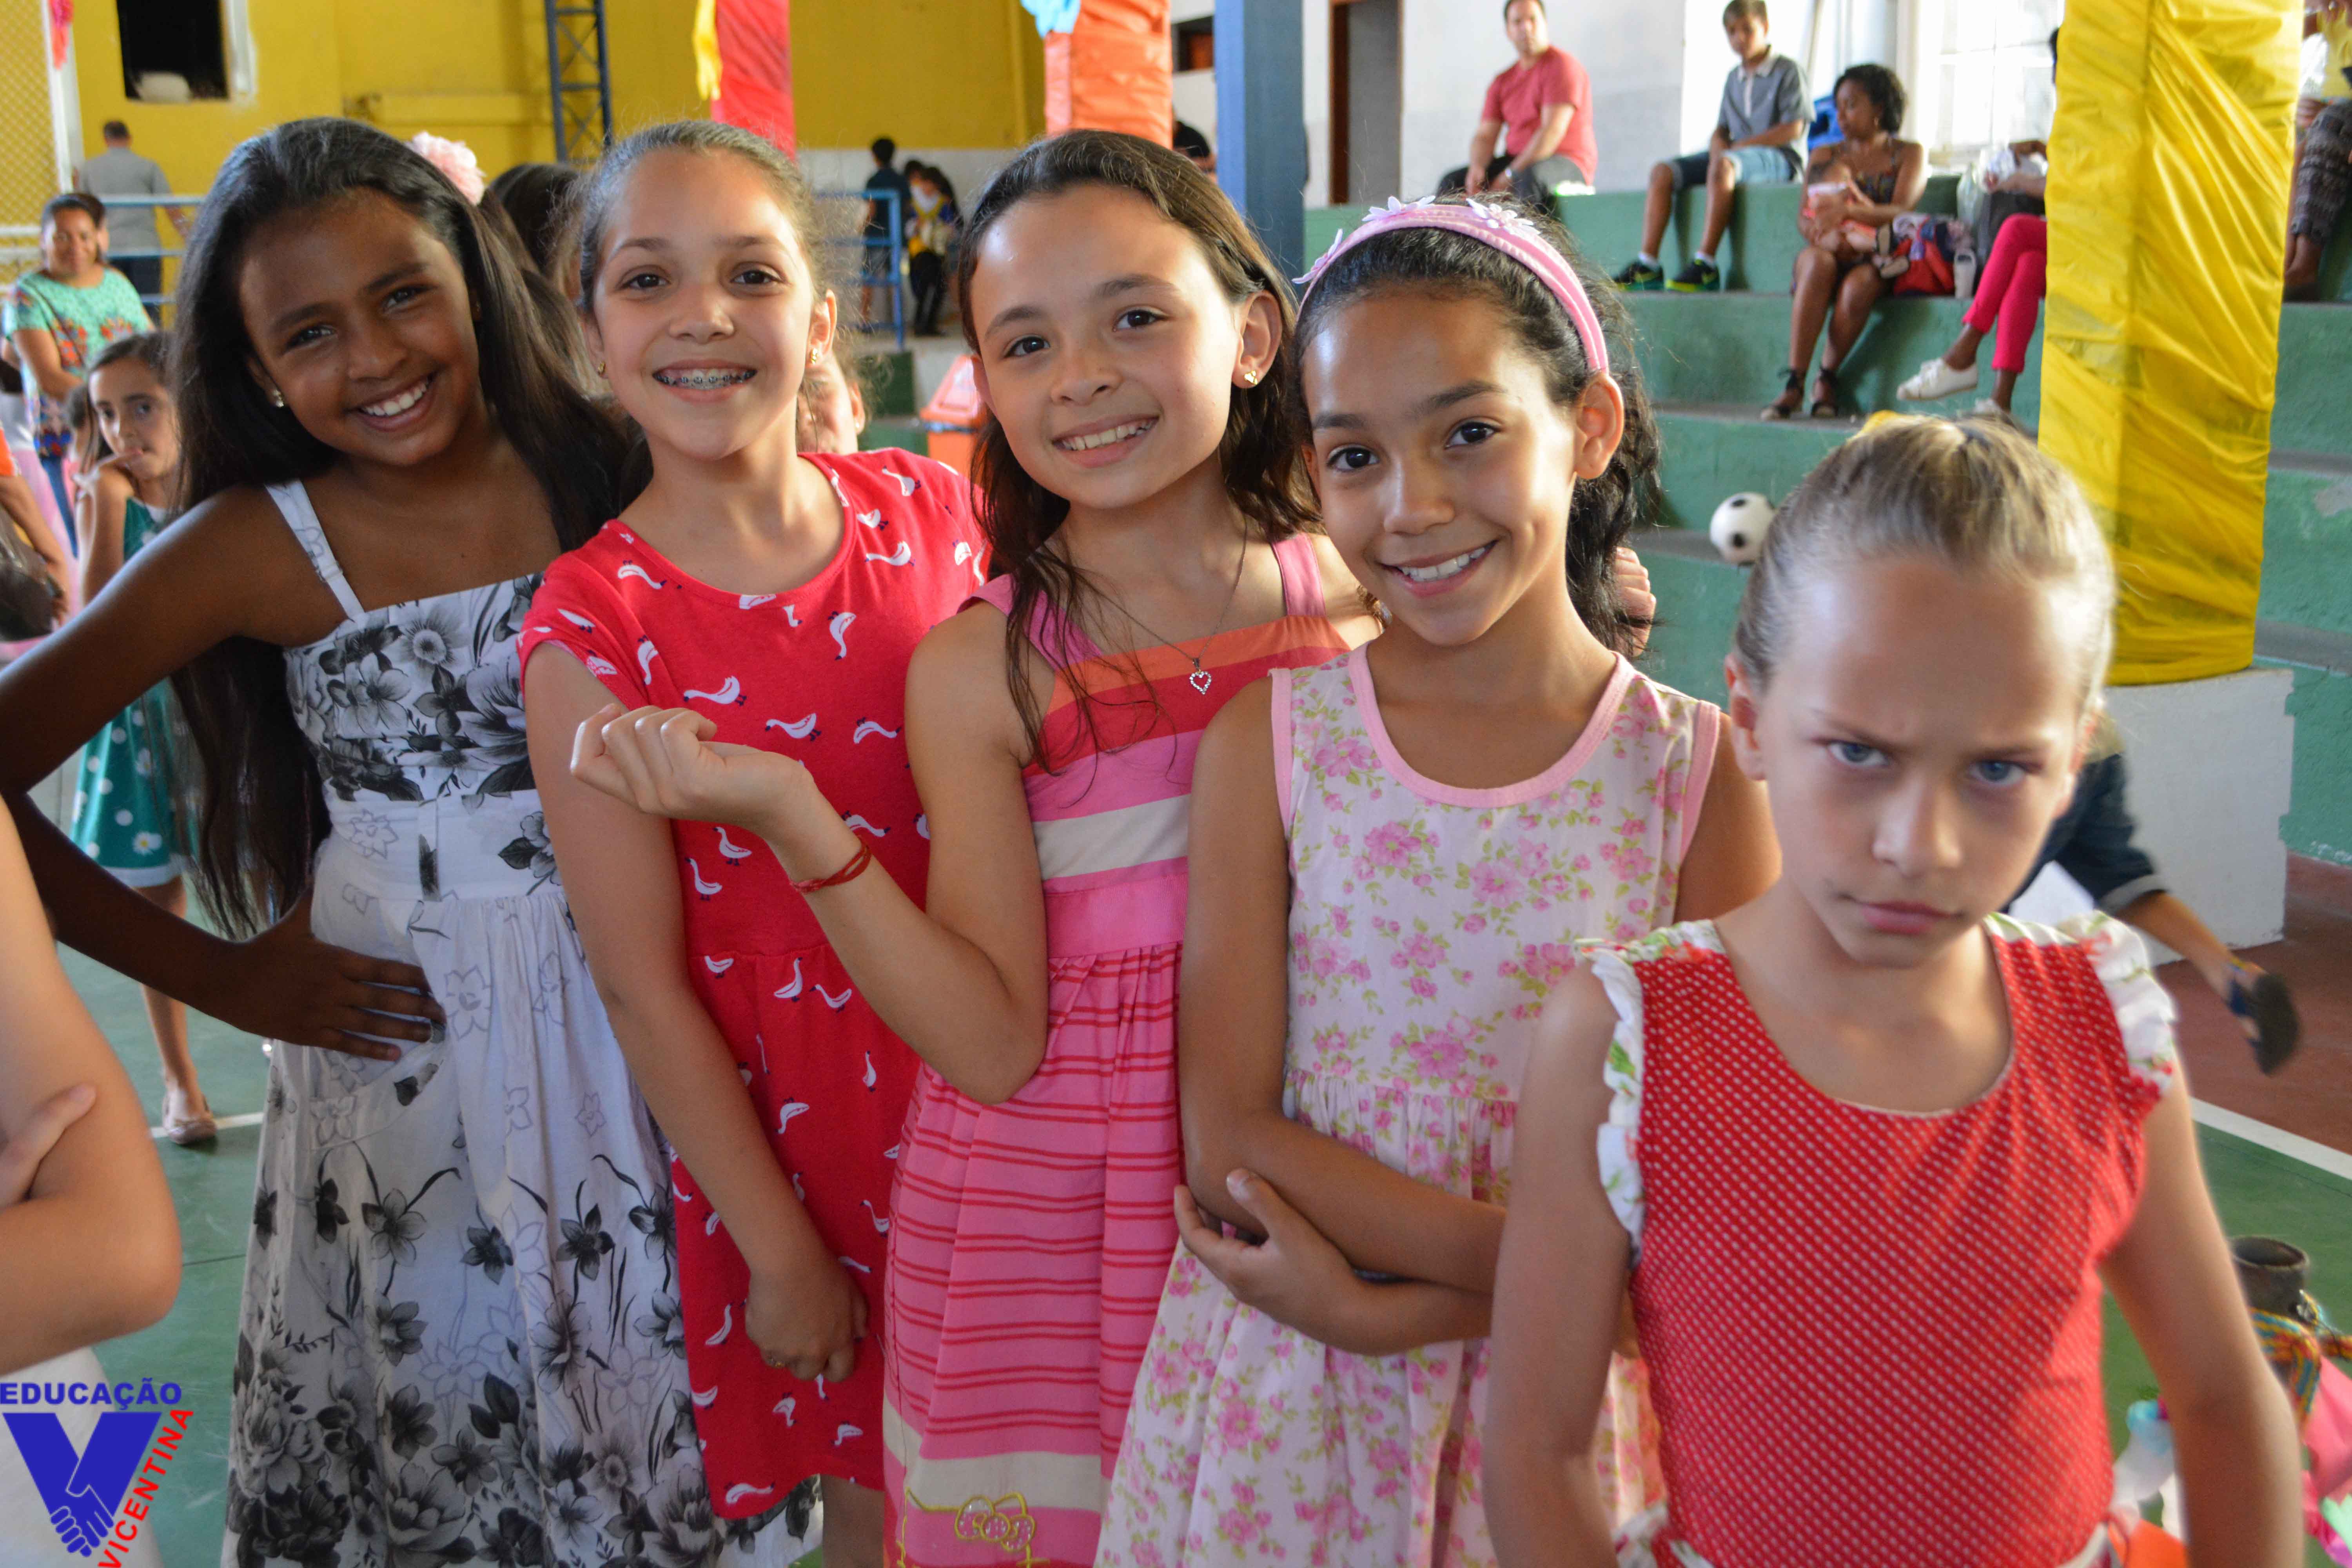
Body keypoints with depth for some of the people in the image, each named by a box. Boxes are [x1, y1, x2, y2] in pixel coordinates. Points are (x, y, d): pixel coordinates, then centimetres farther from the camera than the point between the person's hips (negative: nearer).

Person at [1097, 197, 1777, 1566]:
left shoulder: (1699, 773, -9)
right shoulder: (1269, 736, -7)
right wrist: (1517, 1260, -20)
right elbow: (1228, 1137, -11)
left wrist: (1386, 1303, -16)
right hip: (1280, 1410, 1)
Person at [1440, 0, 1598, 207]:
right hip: (1516, 163, 7)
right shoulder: (1502, 82, 14)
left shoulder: (1562, 65, -7)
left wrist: (1510, 176, -23)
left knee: (1532, 178, -41)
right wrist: (1477, 168, -17)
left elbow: (1553, 131, -17)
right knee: (1452, 182, -11)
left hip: (1566, 166, -7)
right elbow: (1484, 136, 8)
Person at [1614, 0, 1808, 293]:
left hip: (1780, 159, -7)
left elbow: (1794, 128, -10)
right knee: (1662, 172, -9)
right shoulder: (1734, 78, 20)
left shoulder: (1789, 71, 0)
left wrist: (1739, 146, -13)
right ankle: (1647, 265, -20)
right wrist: (1718, 144, -6)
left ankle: (1705, 264, -42)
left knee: (1723, 164, -39)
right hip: (1735, 153, 7)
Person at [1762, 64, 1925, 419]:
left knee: (1860, 283, -38)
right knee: (1817, 262, -36)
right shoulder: (1824, 156, 22)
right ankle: (1794, 383, -42)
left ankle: (1827, 377, -19)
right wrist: (1823, 236, -16)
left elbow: (1902, 211, -6)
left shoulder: (1909, 154, 12)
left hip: (1877, 259, -2)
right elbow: (1804, 218, 9)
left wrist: (1848, 211, -24)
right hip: (1829, 252, 2)